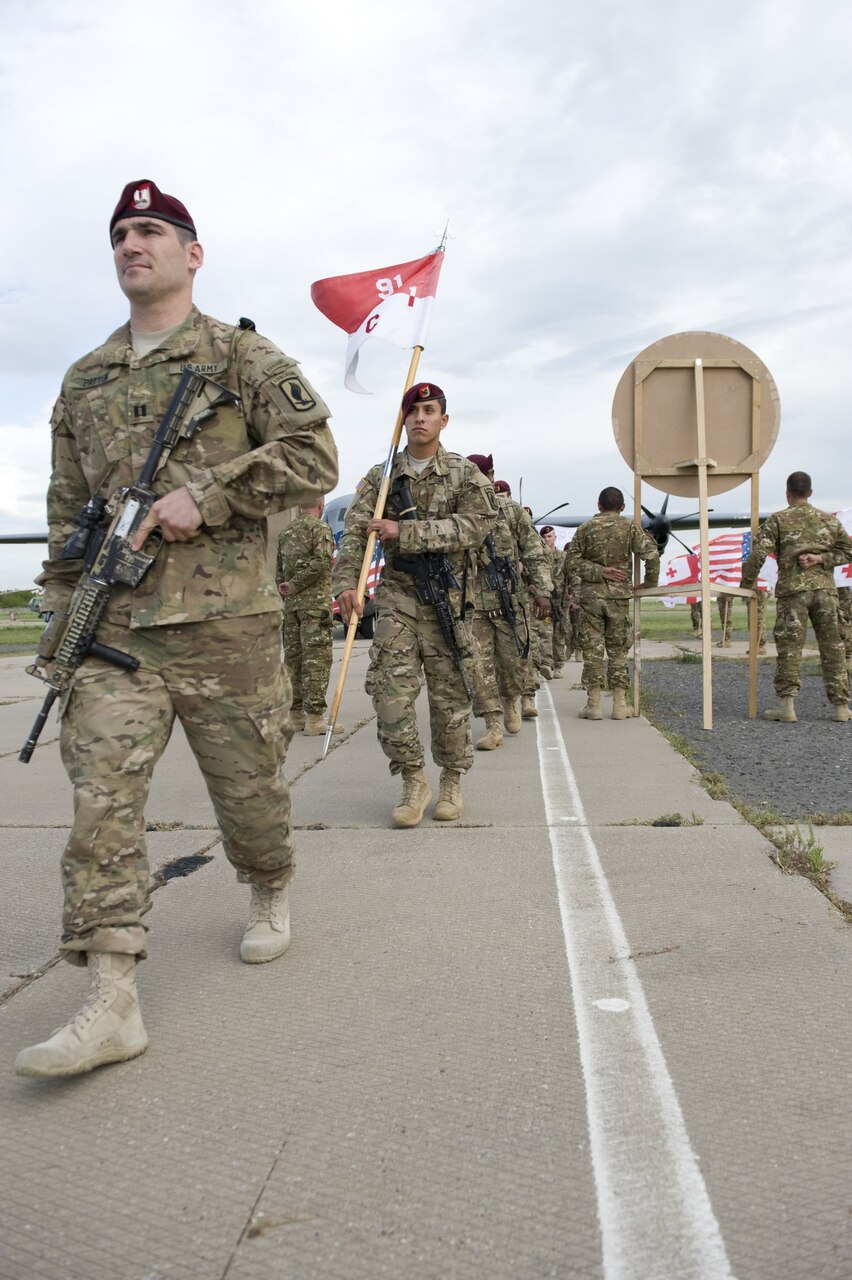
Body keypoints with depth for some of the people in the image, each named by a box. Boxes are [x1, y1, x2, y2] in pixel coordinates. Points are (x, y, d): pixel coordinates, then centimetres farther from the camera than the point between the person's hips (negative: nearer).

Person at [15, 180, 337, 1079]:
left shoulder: (243, 357, 5)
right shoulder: (84, 381, 18)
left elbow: (314, 456, -5)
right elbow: (67, 510, 19)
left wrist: (205, 496, -14)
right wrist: (59, 619, 14)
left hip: (226, 618, -3)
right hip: (114, 626, 4)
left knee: (248, 783, 8)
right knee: (102, 797, -9)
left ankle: (271, 896, 38)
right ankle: (112, 1003, -6)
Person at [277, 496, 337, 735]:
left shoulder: (285, 532, 17)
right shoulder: (320, 527, -4)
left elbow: (278, 569, 17)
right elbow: (321, 561, -18)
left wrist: (287, 593, 15)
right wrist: (294, 586, -11)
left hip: (291, 603, 7)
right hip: (315, 601, -7)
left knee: (293, 657, 9)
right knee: (317, 658, -7)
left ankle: (296, 714, 14)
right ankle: (314, 717, -10)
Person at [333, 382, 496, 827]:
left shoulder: (465, 473, 3)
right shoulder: (381, 476, 8)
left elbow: (475, 524, -12)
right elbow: (355, 530, -2)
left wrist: (405, 532, -17)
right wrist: (345, 582, -19)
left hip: (447, 597, -1)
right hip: (397, 595, 1)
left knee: (449, 695, 5)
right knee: (390, 692, -6)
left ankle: (451, 782, 23)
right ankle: (413, 781, 10)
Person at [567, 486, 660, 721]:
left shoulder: (586, 528, 4)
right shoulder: (629, 527, 3)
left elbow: (572, 562, -4)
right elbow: (651, 553, -7)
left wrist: (598, 572, -7)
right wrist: (650, 583, 4)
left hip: (591, 596, 0)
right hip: (619, 595, 0)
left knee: (592, 649, 3)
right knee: (618, 650, 7)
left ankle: (593, 704, 2)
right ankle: (620, 705, 7)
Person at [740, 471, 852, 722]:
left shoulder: (778, 520, 2)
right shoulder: (829, 520, 15)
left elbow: (758, 554, -6)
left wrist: (745, 583, 3)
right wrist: (821, 558, 0)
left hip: (793, 589, -3)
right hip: (825, 589, 3)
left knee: (789, 646, -1)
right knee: (832, 646, 7)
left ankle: (786, 705, -6)